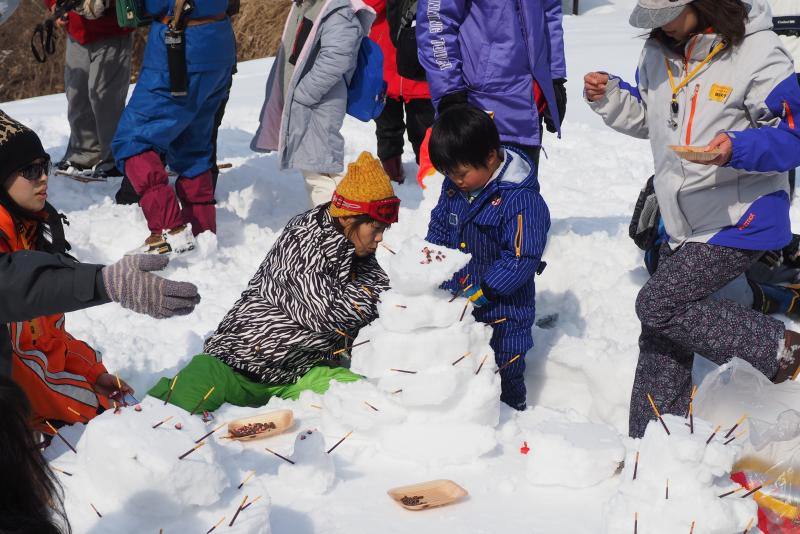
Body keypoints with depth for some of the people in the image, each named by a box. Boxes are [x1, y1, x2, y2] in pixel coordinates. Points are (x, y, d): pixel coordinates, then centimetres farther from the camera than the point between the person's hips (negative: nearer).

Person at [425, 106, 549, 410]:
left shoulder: (521, 200, -24)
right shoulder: (454, 186, -2)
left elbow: (522, 258, -25)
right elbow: (439, 225, 12)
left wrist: (482, 291, -27)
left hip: (502, 307, -7)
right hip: (454, 299, 7)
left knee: (504, 374, 8)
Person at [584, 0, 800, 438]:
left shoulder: (757, 53, -17)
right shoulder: (658, 52, 3)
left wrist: (737, 147, -34)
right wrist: (609, 98, -1)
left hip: (740, 220, -7)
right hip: (681, 221, 7)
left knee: (657, 305, -15)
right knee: (661, 336, 10)